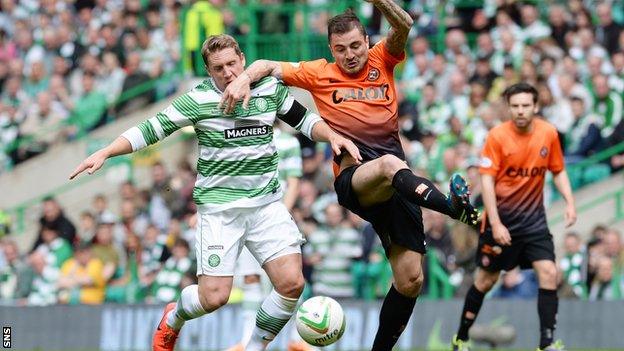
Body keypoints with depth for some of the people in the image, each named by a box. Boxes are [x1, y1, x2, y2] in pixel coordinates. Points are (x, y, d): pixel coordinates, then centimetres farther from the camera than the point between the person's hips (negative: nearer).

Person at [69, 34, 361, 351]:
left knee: (292, 282, -12)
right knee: (213, 297, -9)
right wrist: (104, 153, -15)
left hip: (266, 203, 3)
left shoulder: (270, 89, 3)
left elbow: (305, 120, 16)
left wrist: (333, 135, -3)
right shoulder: (200, 99, -7)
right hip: (218, 207, -3)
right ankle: (172, 320, 27)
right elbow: (152, 129, -7)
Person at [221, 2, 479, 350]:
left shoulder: (382, 61, 13)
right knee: (389, 164, -41)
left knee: (410, 280, -2)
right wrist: (244, 79, -11)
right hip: (354, 180, -4)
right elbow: (268, 67, 11)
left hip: (399, 187, 4)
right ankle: (454, 207, -69)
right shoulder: (320, 74, 11)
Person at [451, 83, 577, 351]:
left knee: (548, 273, -13)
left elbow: (559, 172, 10)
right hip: (501, 217, -2)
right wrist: (495, 223, -21)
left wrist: (569, 202, -5)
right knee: (486, 279, 7)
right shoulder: (497, 136, -13)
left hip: (534, 217, 3)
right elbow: (487, 180, -14)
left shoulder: (549, 133, -3)